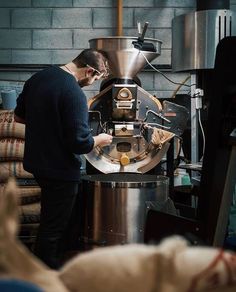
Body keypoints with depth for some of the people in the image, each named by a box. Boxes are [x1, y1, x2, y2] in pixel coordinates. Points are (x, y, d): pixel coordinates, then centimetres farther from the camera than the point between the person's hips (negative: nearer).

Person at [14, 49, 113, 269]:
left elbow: (19, 116, 15)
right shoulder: (74, 94, -23)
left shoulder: (38, 78, 3)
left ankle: (52, 265, 37)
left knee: (50, 220, 24)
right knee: (53, 228, 4)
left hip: (36, 161, 9)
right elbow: (80, 143, -25)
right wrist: (100, 140, -6)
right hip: (60, 170, -9)